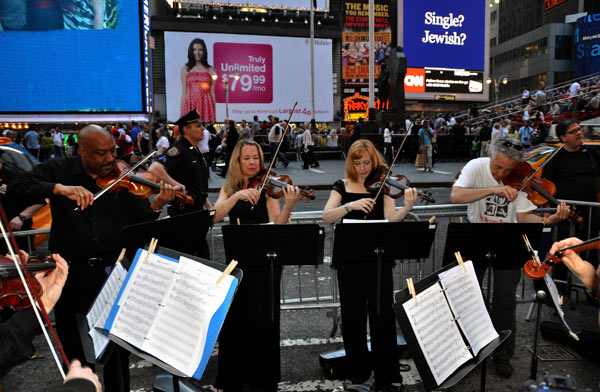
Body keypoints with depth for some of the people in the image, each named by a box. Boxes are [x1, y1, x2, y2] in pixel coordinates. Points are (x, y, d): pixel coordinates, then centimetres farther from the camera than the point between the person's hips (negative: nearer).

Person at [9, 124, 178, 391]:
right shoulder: (59, 169, -1)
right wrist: (60, 188, -29)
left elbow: (139, 222, -4)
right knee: (75, 351, 15)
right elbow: (17, 188, -14)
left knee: (119, 348, 13)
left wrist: (156, 205, -25)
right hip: (72, 274, 0)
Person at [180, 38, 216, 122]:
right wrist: (182, 113, 2)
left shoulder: (210, 70, 9)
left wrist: (214, 114, 0)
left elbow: (212, 92, 6)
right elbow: (184, 92, 8)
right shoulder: (185, 69, 10)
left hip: (206, 105, 0)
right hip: (190, 105, 0)